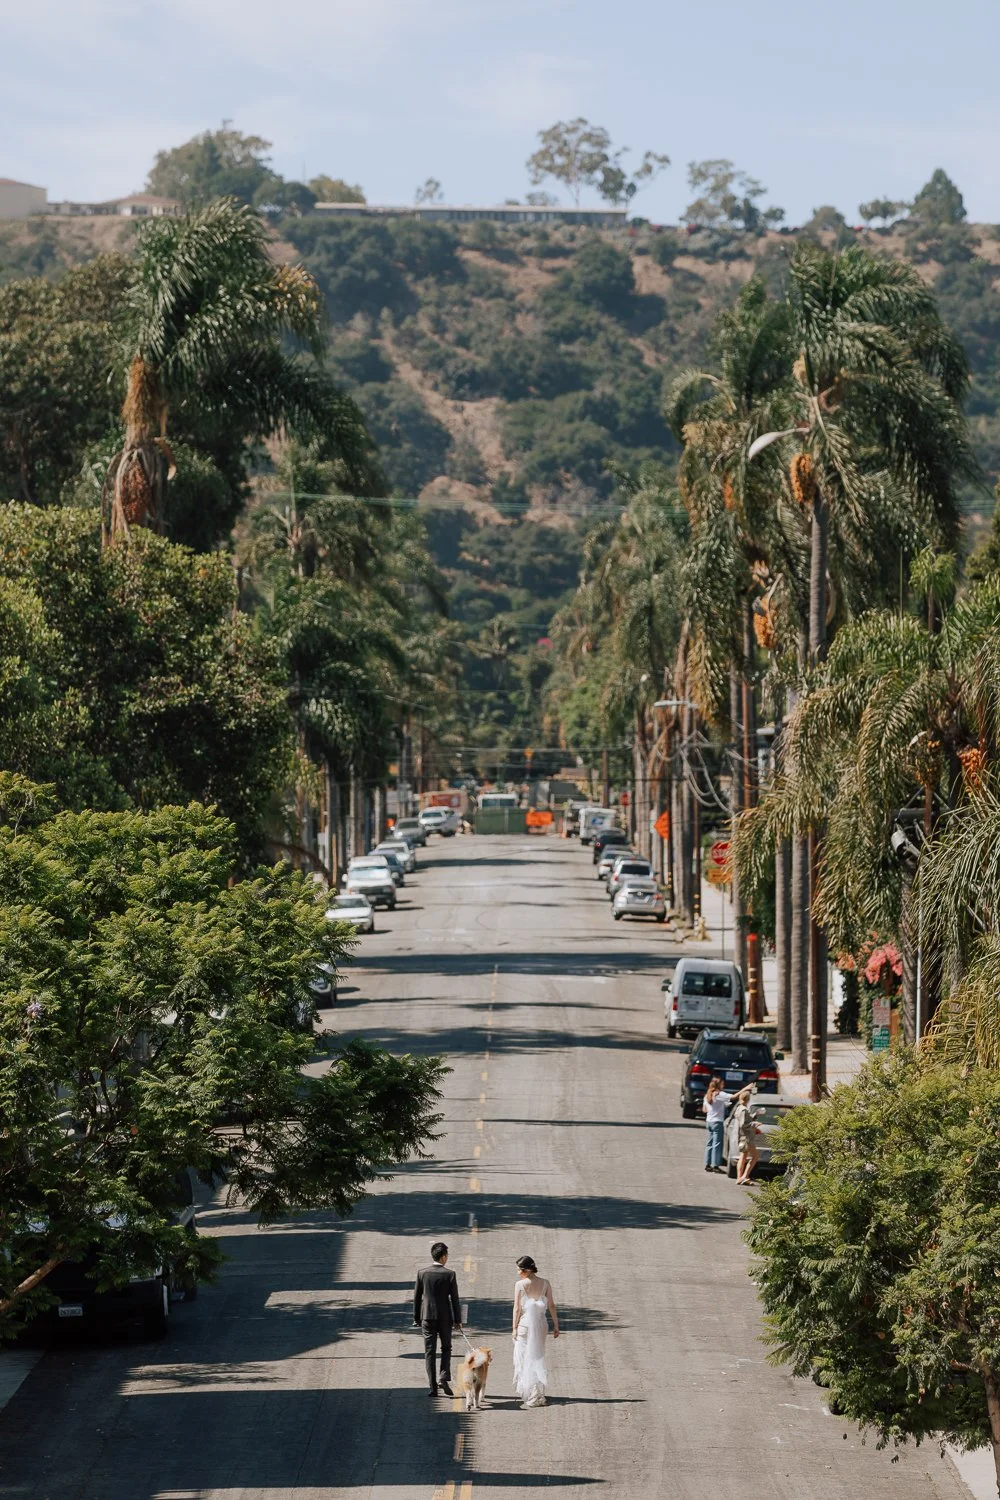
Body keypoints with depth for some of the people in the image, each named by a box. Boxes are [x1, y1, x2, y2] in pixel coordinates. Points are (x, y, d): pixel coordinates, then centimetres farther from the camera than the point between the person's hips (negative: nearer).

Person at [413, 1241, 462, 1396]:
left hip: (427, 1317, 1)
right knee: (446, 1348, 15)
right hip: (445, 1317, -1)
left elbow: (417, 1297, 3)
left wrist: (416, 1318, 13)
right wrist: (458, 1320, 1)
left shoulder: (422, 1273, -2)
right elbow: (454, 1298, -7)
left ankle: (432, 1386, 2)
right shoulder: (450, 1274, -9)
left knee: (429, 1352, 5)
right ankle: (444, 1378, -3)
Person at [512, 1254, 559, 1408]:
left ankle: (532, 1397, -2)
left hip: (525, 1323, -5)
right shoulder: (544, 1283, 4)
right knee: (537, 1358, 16)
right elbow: (552, 1306, 5)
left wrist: (514, 1328, -3)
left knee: (526, 1359, 2)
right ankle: (538, 1394, 19)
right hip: (541, 1323, 5)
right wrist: (556, 1325, 10)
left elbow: (517, 1308, -9)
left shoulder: (521, 1285, -10)